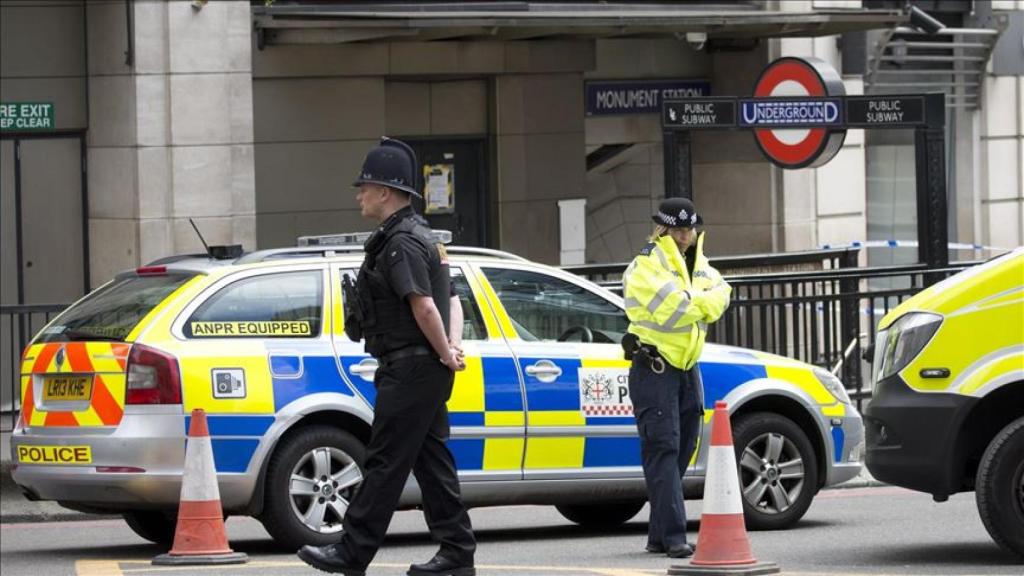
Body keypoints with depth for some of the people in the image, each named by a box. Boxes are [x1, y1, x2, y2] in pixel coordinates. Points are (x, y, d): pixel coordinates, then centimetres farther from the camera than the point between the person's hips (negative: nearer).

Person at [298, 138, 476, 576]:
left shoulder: (401, 242, -15)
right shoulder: (416, 236, 19)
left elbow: (424, 306, -23)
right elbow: (441, 302, 24)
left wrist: (445, 355, -15)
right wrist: (449, 350, 13)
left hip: (409, 370, -11)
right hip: (426, 370, 11)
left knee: (385, 462, -8)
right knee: (431, 461, 10)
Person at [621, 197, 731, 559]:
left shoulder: (697, 264, 15)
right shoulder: (644, 269, -12)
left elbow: (720, 296, 0)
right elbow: (677, 308, -24)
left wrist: (693, 301, -17)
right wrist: (703, 301, -7)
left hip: (687, 368, 8)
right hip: (654, 369, -8)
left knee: (681, 450, 9)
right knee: (663, 450, -13)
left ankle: (660, 536, 14)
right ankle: (673, 536, -21)